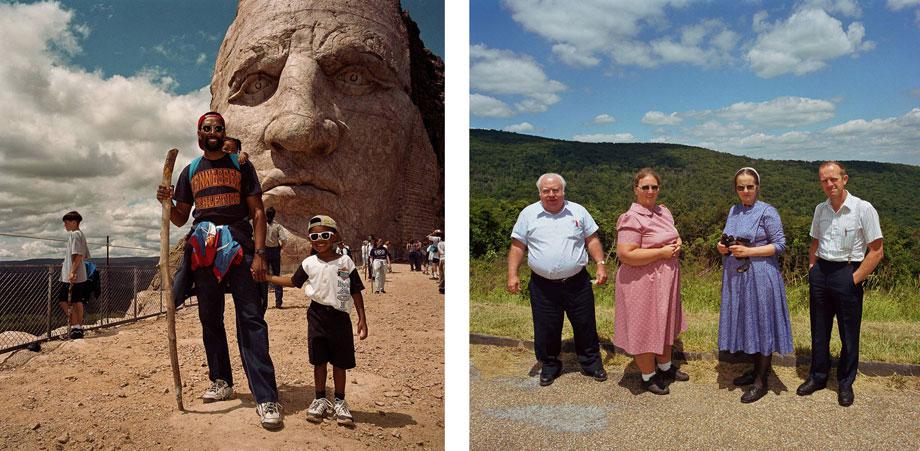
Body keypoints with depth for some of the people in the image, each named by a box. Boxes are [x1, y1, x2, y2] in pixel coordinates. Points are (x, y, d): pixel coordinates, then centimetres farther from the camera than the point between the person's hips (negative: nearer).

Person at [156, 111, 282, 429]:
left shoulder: (241, 166, 7)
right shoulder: (190, 171, 17)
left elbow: (258, 212, 0)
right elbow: (180, 219, 18)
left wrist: (259, 253, -12)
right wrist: (167, 202, -4)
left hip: (238, 247, -4)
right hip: (203, 250, 5)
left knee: (251, 319, -12)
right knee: (210, 319, 10)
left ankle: (266, 398, -16)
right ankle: (221, 382, 24)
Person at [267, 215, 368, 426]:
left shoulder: (346, 262, -3)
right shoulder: (309, 263, 2)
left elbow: (356, 292, 0)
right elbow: (293, 281, 16)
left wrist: (362, 318, -3)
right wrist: (268, 277, 8)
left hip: (340, 316, -1)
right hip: (318, 315, 1)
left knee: (340, 361, 6)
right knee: (319, 360, 8)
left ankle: (339, 401, 21)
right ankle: (320, 399, 23)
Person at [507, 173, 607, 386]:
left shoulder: (578, 211, 4)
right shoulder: (528, 214, 0)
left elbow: (592, 240, 9)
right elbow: (518, 246, 2)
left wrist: (600, 265, -1)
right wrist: (512, 275, -6)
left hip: (577, 282, 1)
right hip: (543, 286, -1)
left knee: (586, 326, 10)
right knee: (546, 329, 8)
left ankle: (591, 363, 28)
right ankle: (549, 366, 27)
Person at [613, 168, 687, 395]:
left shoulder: (664, 211, 7)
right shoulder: (632, 218, -20)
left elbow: (672, 236, 24)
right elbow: (625, 255, -28)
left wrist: (677, 243, -1)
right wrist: (662, 252, -23)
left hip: (666, 279, 9)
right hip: (643, 282, -8)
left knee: (665, 324, 21)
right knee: (645, 328, 5)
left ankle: (665, 366, 40)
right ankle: (648, 376, 22)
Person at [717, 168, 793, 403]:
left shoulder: (767, 211, -10)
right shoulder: (734, 211, 10)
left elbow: (780, 246, -11)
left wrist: (748, 251, -20)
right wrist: (723, 247, -1)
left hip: (759, 276, -7)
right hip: (735, 276, 7)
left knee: (761, 324, 2)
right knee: (745, 323, 14)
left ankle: (761, 381, 12)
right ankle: (756, 369, 30)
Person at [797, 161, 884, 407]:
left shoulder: (863, 209, -9)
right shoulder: (820, 209, 7)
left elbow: (876, 251, -9)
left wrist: (855, 279, -12)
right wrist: (812, 271, 9)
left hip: (848, 274, -5)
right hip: (820, 273, 5)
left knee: (849, 334, 7)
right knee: (819, 330, 13)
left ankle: (845, 384, 22)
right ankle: (817, 377, 27)